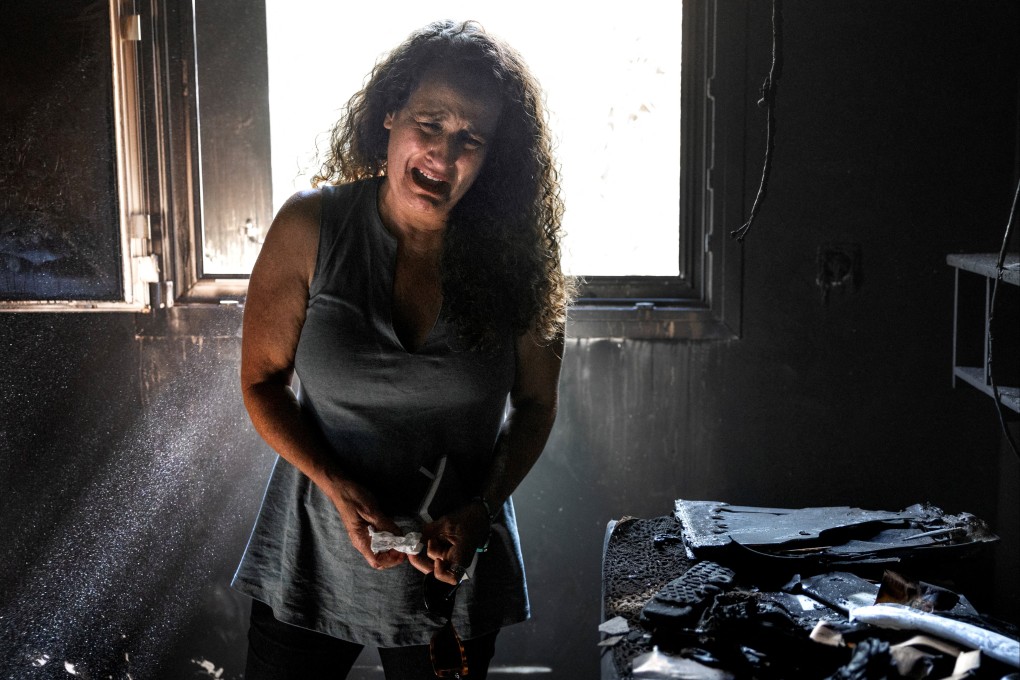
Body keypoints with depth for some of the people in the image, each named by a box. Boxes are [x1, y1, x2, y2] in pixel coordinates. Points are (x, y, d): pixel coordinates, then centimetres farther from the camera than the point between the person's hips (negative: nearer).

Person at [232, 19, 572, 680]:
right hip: (313, 556, 0)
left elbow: (535, 404, 0)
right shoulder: (310, 226, -11)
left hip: (454, 570, 1)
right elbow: (263, 381, -5)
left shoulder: (515, 255, -10)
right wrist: (337, 487, -19)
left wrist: (481, 511, -14)